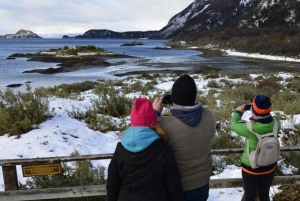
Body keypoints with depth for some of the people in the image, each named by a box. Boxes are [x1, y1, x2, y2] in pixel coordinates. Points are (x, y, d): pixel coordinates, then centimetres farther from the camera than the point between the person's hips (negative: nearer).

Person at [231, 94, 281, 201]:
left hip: (250, 167, -3)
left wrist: (238, 112, 4)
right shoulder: (276, 125, -21)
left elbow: (234, 125, -11)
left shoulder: (250, 128, -31)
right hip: (269, 167, 3)